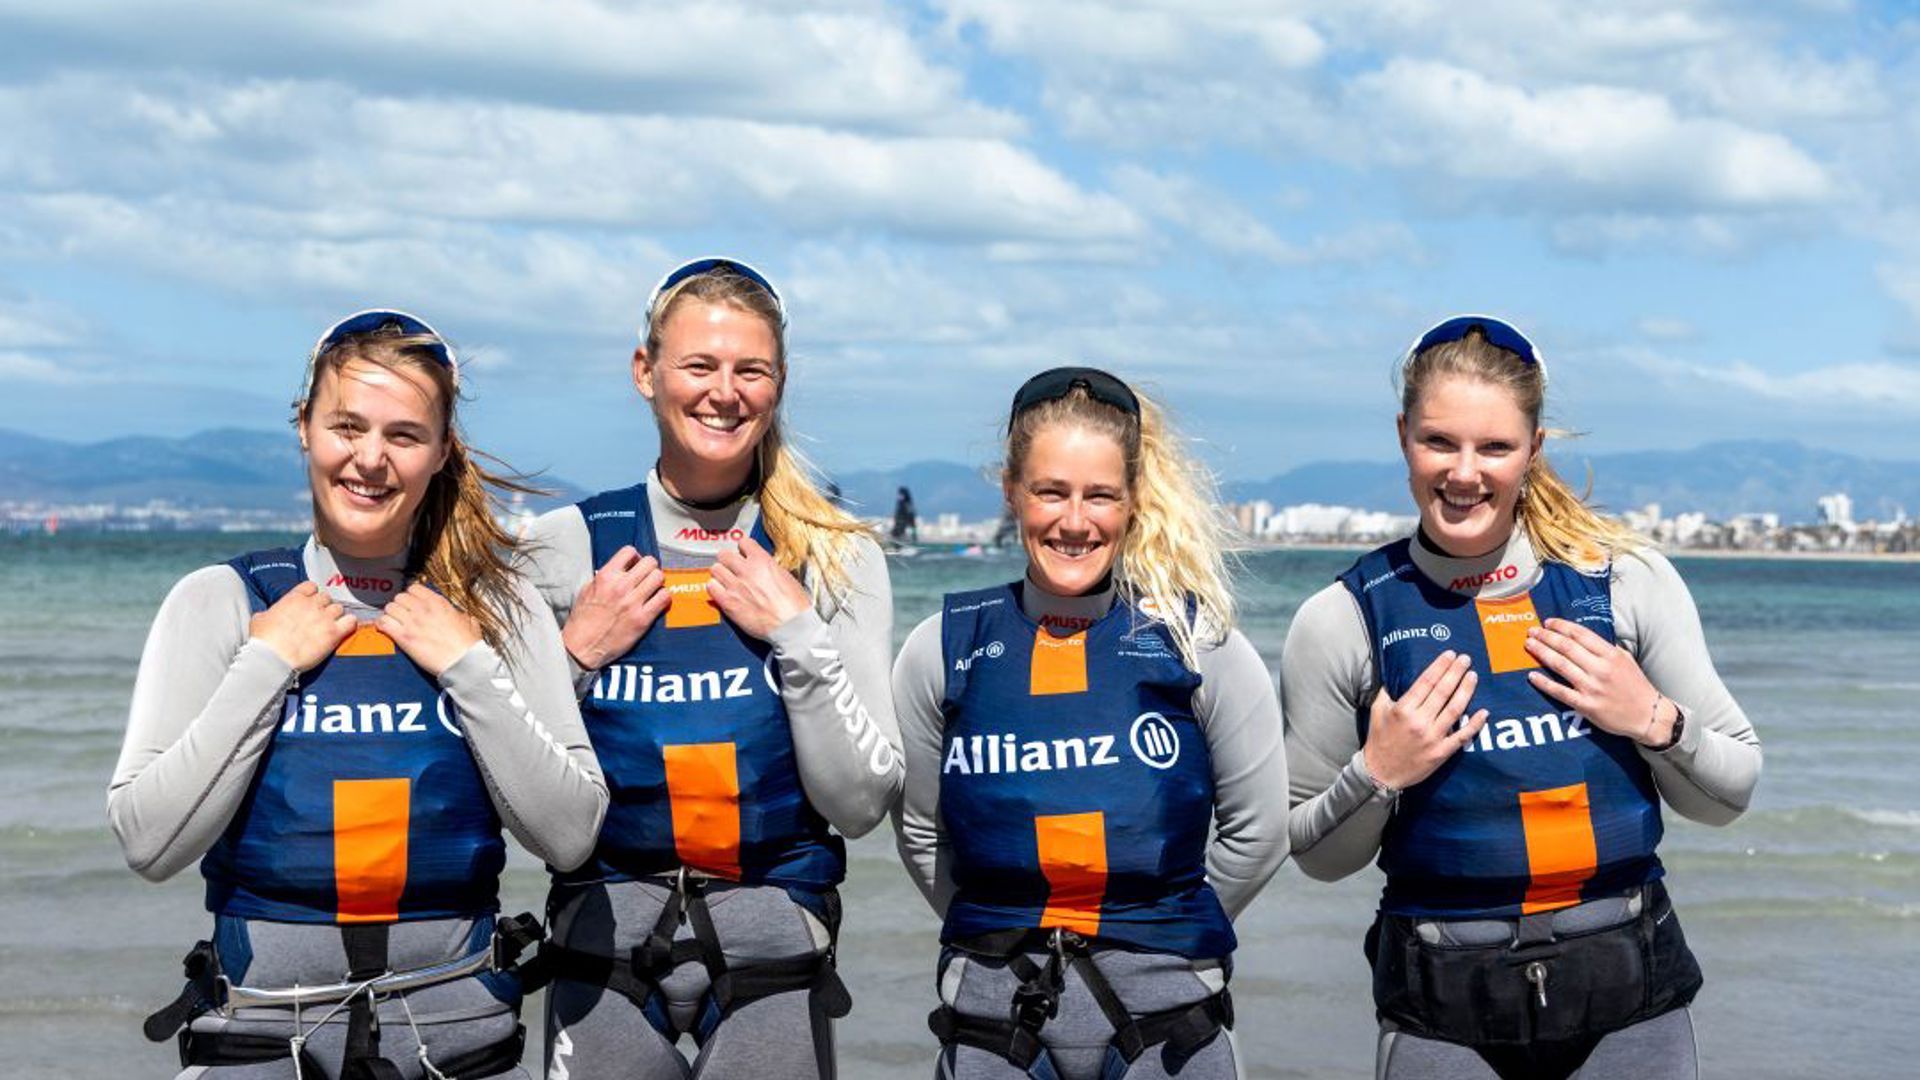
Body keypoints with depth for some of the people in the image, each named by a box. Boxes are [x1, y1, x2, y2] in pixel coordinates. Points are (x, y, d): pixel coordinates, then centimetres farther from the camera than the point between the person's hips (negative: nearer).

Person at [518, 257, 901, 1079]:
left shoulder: (837, 557, 0)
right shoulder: (568, 544, 0)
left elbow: (861, 804, -5)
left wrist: (797, 635, -13)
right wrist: (577, 656, -10)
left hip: (774, 948, 0)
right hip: (606, 942, 0)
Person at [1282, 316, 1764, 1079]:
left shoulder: (1629, 580, 0)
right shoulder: (1342, 622, -3)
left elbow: (1729, 795, 7)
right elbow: (1317, 856, 3)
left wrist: (1654, 722, -11)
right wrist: (1377, 775, -14)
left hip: (1632, 990, 1)